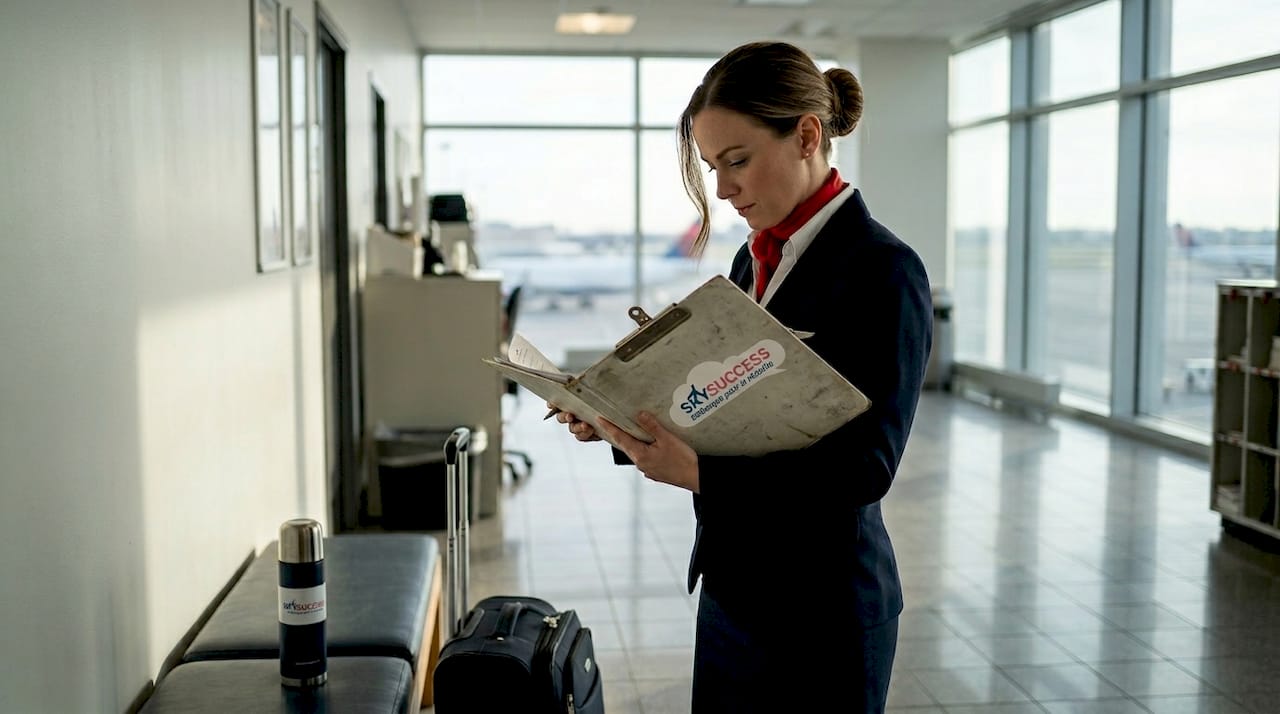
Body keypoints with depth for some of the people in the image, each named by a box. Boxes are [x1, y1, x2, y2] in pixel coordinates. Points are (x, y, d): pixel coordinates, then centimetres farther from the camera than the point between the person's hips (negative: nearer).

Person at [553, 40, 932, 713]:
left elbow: (863, 467, -21)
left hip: (822, 607, -7)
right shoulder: (754, 260, 9)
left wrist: (699, 474, -30)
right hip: (733, 586, 7)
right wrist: (621, 420, -2)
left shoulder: (883, 270, -16)